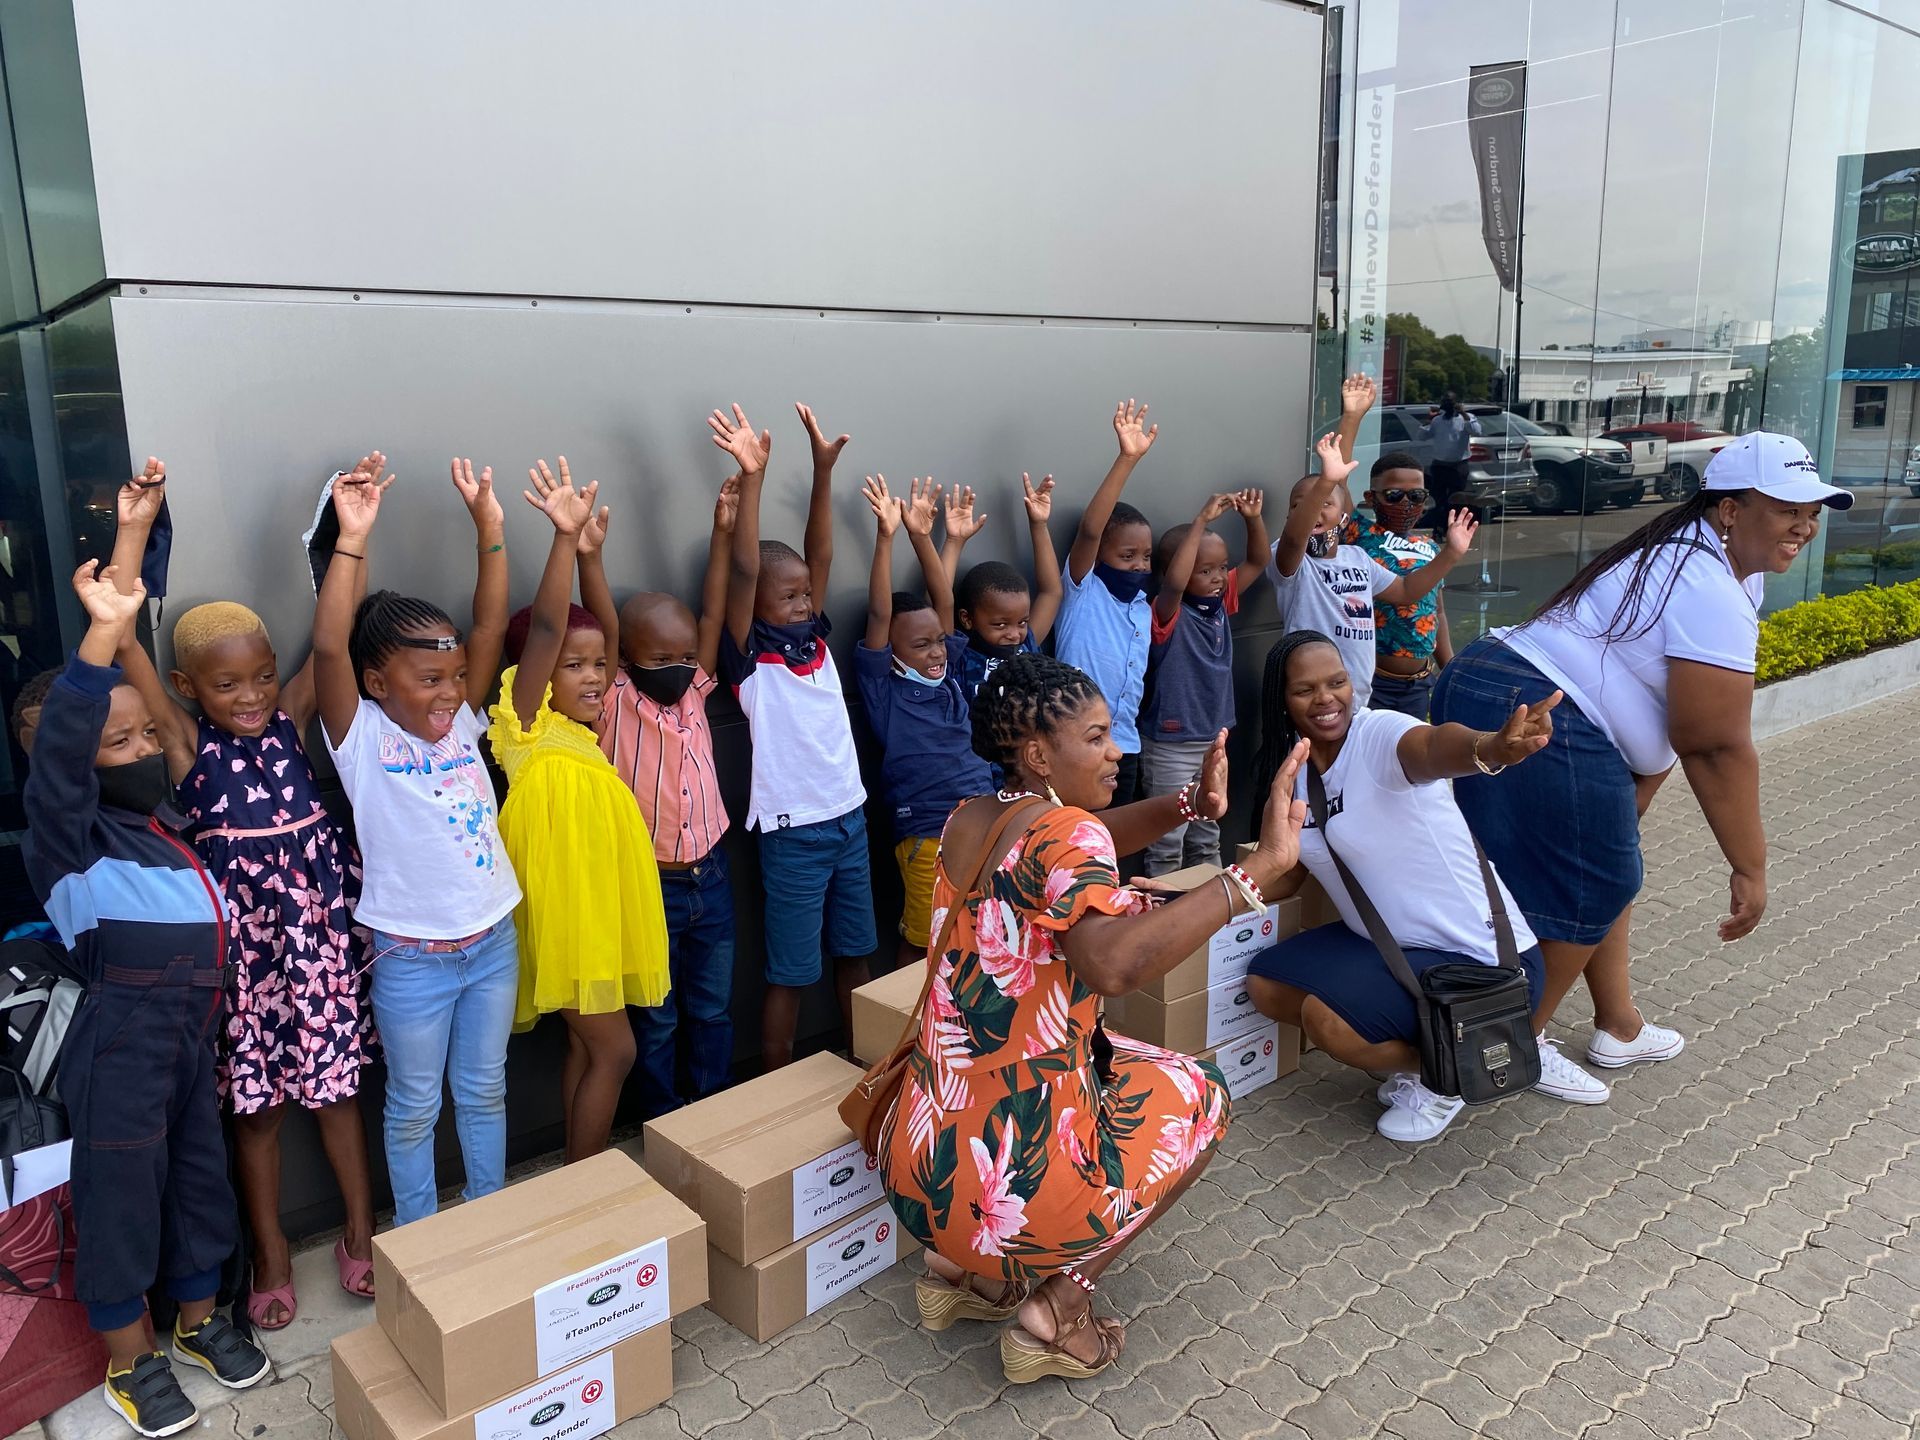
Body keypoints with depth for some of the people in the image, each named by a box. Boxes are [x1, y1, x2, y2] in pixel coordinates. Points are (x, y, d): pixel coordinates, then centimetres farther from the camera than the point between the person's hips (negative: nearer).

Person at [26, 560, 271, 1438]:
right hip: (122, 1034, -7)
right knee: (122, 1188, 6)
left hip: (195, 1026, 7)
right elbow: (55, 750, -26)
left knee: (199, 1174, 18)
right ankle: (130, 1363, 23)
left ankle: (199, 1321, 37)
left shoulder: (166, 823, 11)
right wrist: (104, 631, -36)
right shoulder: (70, 835, -11)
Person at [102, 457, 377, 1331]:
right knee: (255, 1102, 13)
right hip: (241, 934, -1)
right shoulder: (183, 744, -8)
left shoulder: (291, 719, -3)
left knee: (335, 1084, 14)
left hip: (319, 922, 1)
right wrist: (134, 530, -24)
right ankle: (271, 1255, 31)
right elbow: (123, 647, -19)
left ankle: (360, 1232, 31)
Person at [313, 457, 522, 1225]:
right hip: (412, 956, -4)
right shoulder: (362, 737, -12)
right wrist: (352, 539, -33)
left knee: (484, 1092, 19)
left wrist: (490, 528, -17)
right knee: (414, 1107, 14)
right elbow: (328, 647, -27)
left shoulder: (460, 722, -1)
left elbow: (490, 627, -8)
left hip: (493, 940, 4)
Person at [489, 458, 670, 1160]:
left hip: (603, 908, 8)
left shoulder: (576, 727, 8)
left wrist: (591, 555, 0)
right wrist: (564, 537, -35)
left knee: (587, 1047, 16)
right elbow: (543, 628, -26)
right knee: (613, 1049, -2)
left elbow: (604, 636, 10)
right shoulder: (525, 723, -13)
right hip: (563, 911, -8)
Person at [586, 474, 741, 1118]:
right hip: (647, 886, -5)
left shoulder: (693, 691, 2)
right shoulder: (615, 701, -10)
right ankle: (663, 1128, 28)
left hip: (709, 877, 5)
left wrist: (723, 531, -6)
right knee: (656, 1020, 11)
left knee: (714, 1009, 18)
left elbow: (713, 617, -1)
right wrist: (586, 549, -38)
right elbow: (603, 626, -24)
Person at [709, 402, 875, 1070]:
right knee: (789, 972, 5)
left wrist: (823, 469, -13)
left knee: (854, 954, 18)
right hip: (793, 832, -6)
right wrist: (752, 478, -30)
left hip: (850, 819, 6)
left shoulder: (815, 639, 4)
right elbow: (743, 573, -23)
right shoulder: (750, 658, -11)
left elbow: (821, 556, -4)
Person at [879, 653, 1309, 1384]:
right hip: (1011, 1188, -7)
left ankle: (961, 1270, 24)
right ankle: (1056, 1313, 10)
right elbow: (1114, 962, -37)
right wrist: (1257, 869, -33)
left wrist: (1188, 803, 9)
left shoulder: (970, 820, 5)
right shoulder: (1064, 832, -19)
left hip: (917, 1166, 7)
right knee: (1198, 1094, 18)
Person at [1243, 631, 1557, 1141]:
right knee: (1265, 985, 4)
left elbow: (1431, 745, -45)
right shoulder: (1293, 778, 4)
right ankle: (1416, 1048, 12)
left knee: (1325, 1017, -26)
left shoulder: (1380, 734, -19)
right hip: (1387, 944, 8)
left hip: (1482, 959, -8)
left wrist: (1491, 746, -68)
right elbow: (1288, 874, 15)